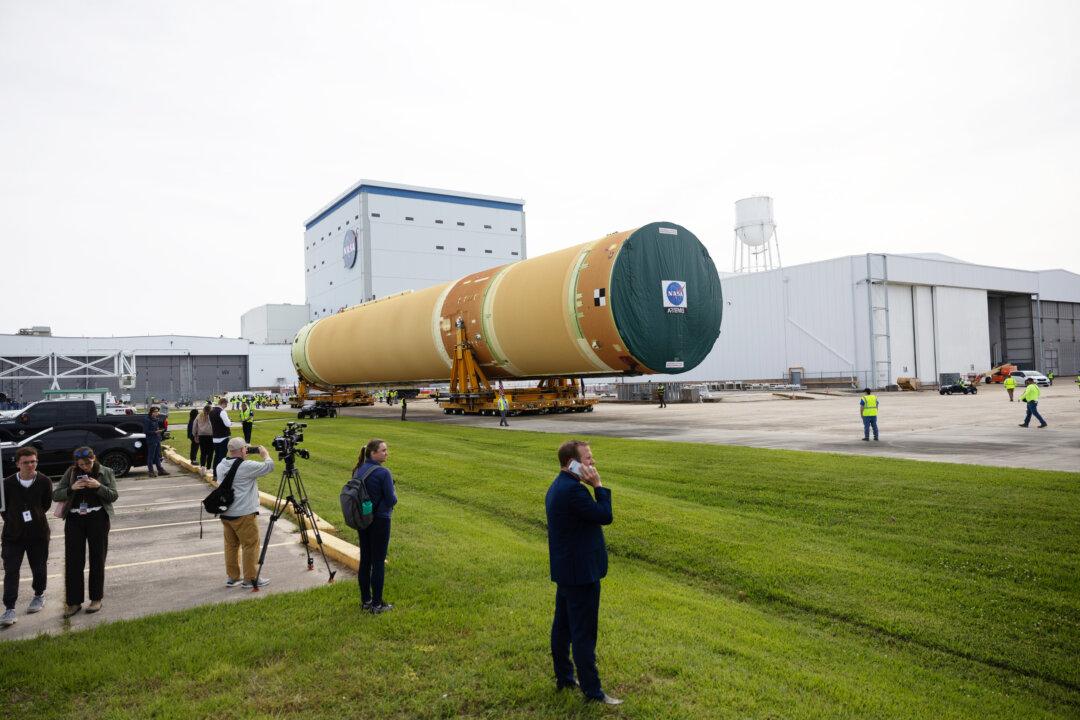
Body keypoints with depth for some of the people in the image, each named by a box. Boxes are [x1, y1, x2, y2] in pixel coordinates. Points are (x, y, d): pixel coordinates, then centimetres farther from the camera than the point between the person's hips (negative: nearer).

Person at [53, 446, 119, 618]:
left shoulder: (105, 472, 1)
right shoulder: (71, 473, 4)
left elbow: (114, 496, -3)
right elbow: (56, 495, 1)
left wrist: (99, 486, -18)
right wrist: (72, 488, -16)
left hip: (98, 519, -1)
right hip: (74, 519, 2)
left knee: (97, 559, 6)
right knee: (73, 561, 2)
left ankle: (96, 598, 18)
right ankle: (73, 602, 12)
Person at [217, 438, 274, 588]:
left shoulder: (221, 466, 5)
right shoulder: (246, 466, -17)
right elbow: (269, 466, -11)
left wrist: (242, 459, 16)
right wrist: (265, 453, 7)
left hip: (225, 513, 8)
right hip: (244, 514, -8)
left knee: (231, 545, 15)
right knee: (250, 545, 3)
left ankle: (232, 577, 22)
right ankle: (250, 579, 9)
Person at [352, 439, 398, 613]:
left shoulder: (358, 470, 3)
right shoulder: (383, 473, -19)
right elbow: (391, 500, -16)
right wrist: (394, 497, 4)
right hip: (379, 520, -7)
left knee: (365, 559, 14)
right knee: (378, 562, 2)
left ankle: (365, 600, 24)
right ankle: (377, 604, 9)